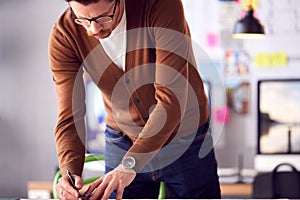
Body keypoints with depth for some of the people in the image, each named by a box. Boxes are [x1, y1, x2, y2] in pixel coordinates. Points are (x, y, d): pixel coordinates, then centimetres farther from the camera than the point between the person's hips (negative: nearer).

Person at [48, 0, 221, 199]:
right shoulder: (64, 35, -19)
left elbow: (171, 100, -32)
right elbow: (69, 116, -19)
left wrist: (130, 164, -40)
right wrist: (69, 171, -38)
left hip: (185, 141, -1)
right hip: (123, 143, 2)